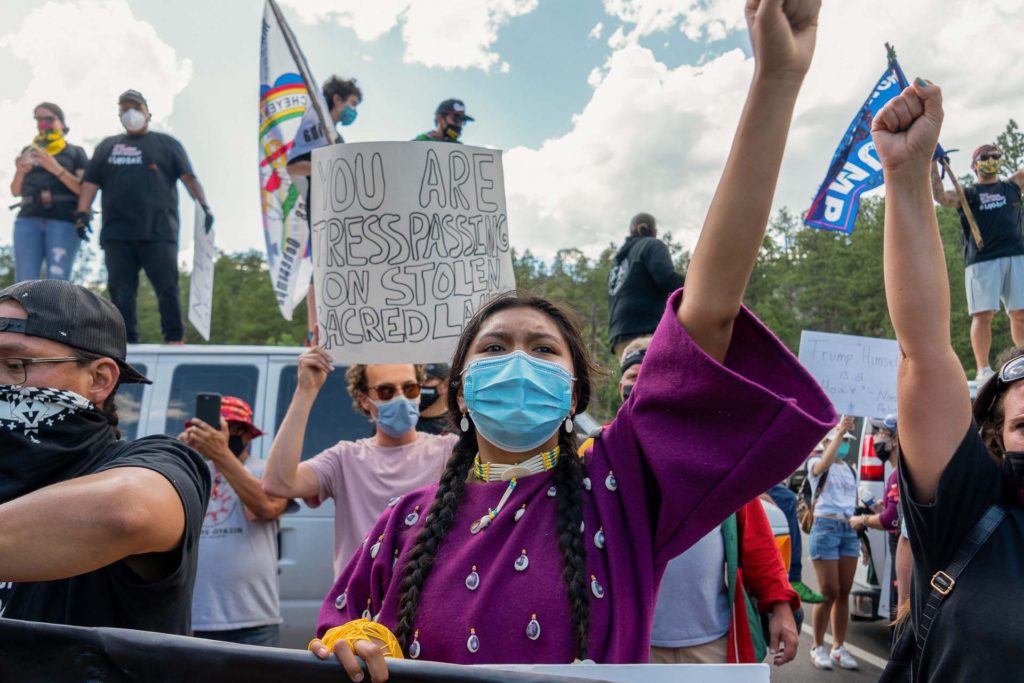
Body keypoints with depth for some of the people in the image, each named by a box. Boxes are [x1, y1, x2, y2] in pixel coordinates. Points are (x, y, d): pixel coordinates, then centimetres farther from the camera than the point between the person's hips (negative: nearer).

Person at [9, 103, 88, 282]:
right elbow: (16, 192, 20)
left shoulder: (75, 152, 14)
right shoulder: (29, 151, 23)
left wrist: (56, 169, -13)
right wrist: (20, 173, -2)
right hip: (29, 219, 3)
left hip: (63, 219, -3)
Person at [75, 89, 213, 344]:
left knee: (167, 287, -7)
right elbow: (91, 182, 18)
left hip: (158, 231, -3)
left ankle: (175, 340, -2)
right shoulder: (107, 146, 24)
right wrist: (82, 212, 2)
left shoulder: (166, 144, 15)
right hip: (116, 232, 3)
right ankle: (127, 342, 4)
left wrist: (203, 204, -12)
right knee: (120, 291, 0)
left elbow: (188, 177, 4)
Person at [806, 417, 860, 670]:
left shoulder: (850, 468, 17)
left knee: (844, 592, 7)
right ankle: (817, 647, 9)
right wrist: (839, 431, -31)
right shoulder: (815, 462, -2)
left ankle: (839, 647, 17)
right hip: (826, 527, -6)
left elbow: (854, 502, 21)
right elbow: (825, 462, -27)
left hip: (850, 530, 6)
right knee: (829, 593, -5)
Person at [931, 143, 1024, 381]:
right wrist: (933, 164, -11)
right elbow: (940, 196, -5)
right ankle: (983, 368, -7)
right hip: (982, 260, -3)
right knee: (983, 315, -9)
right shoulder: (967, 194, 11)